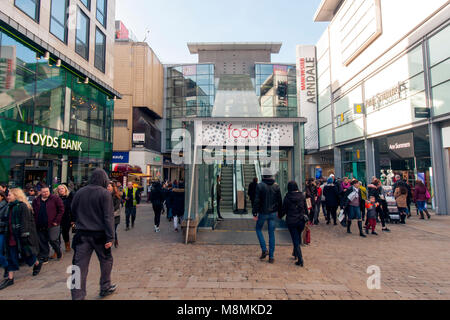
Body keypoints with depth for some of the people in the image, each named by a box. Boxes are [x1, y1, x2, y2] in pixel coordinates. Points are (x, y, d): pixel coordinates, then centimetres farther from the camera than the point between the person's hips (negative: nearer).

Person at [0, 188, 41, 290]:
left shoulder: (22, 206, -15)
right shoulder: (10, 206, 12)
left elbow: (25, 222, -19)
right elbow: (9, 221, 20)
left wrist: (24, 235, -22)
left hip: (21, 236, -8)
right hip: (12, 237, 8)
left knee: (25, 253, 7)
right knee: (12, 257, 9)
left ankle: (37, 264, 33)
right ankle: (10, 278, 15)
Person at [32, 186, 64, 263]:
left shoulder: (55, 199, -5)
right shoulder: (36, 201, 9)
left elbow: (61, 210, -7)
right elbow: (34, 212, 16)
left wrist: (56, 221, -11)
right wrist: (36, 222, 5)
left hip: (52, 225, -4)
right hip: (40, 226, 5)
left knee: (53, 240, -4)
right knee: (42, 242, 10)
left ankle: (59, 252, 23)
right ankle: (44, 258, 23)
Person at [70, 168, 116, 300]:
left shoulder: (79, 192, 3)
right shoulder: (105, 193, -11)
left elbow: (73, 211, 14)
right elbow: (108, 217, -15)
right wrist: (110, 237, -14)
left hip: (82, 234, 3)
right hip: (99, 234, -3)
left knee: (80, 265, 7)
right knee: (106, 260, 17)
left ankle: (77, 296, 9)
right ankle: (105, 288, 30)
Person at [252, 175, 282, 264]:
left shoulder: (260, 186, -12)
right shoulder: (276, 186, 0)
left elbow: (257, 200, -14)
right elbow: (280, 200, 5)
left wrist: (254, 213, -6)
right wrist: (280, 213, 15)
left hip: (263, 213, -3)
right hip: (273, 213, 3)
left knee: (258, 229, 19)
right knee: (271, 233, 10)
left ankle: (264, 250, 7)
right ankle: (271, 257, 13)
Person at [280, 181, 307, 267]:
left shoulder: (287, 197, -9)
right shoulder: (302, 196, 0)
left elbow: (284, 209, -2)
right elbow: (305, 208, 7)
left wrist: (280, 216, 17)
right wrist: (306, 217, 22)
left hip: (291, 221, -3)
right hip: (301, 220, 4)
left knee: (295, 240, 3)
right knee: (298, 238, 22)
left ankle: (300, 260, -1)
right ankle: (295, 253, 36)